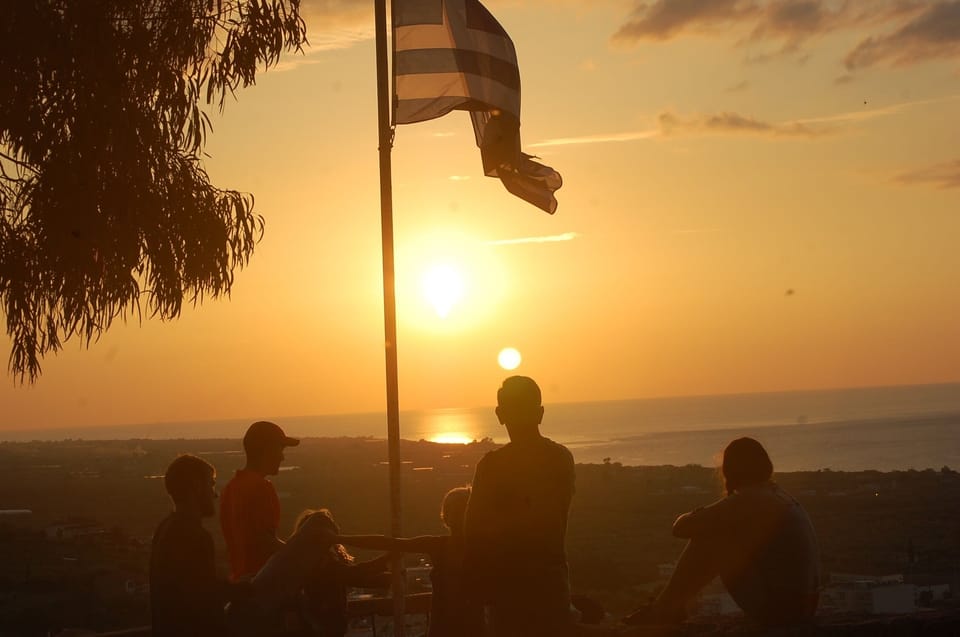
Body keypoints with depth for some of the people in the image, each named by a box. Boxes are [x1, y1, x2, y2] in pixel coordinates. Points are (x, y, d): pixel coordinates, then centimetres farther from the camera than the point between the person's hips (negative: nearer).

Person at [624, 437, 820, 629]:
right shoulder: (778, 494, 12)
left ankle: (664, 612, 12)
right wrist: (704, 517, 18)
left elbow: (682, 527, -13)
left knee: (705, 540, -1)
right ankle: (671, 608, 26)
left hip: (779, 609, -9)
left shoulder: (747, 500, -15)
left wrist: (696, 516, 9)